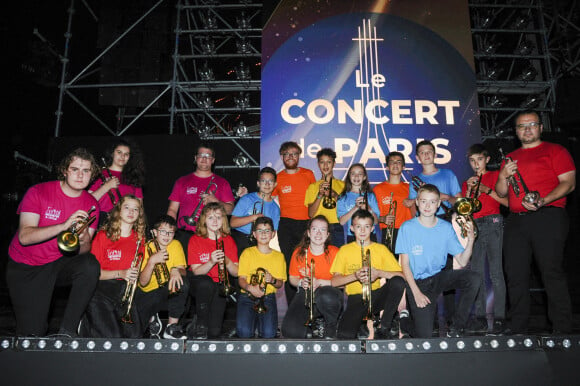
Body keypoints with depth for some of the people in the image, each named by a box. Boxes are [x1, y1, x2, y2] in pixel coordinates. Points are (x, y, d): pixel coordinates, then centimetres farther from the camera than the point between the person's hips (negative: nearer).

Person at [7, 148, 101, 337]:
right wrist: (64, 226, -37)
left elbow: (83, 251, -7)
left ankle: (67, 331, -18)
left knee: (90, 266, -30)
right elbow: (24, 237, -24)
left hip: (59, 263, 3)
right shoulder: (38, 192, -12)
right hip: (25, 269, -2)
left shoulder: (91, 204, -4)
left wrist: (84, 241, -32)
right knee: (33, 332, -10)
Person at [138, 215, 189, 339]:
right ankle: (152, 318, 9)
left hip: (168, 291, 2)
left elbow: (182, 270, -14)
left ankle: (172, 327, -16)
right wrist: (152, 261, -33)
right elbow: (143, 283, -18)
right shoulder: (147, 248, -11)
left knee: (183, 284, -31)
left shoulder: (175, 245, -4)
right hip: (147, 293, -2)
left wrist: (176, 271, -38)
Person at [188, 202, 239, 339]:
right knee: (206, 283, -39)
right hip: (201, 286, 0)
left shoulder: (228, 240, 3)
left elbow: (236, 272, -2)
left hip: (219, 286, 1)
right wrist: (211, 262, -27)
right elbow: (196, 271, -9)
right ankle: (201, 326, -19)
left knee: (215, 332, -19)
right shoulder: (195, 240, -2)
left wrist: (226, 261, -22)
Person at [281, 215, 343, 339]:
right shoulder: (299, 252, 0)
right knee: (290, 331, -23)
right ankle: (315, 325, 12)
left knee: (325, 297, -42)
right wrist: (301, 282, -12)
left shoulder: (335, 252, -7)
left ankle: (331, 329, -7)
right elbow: (292, 278, 11)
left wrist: (320, 282, -21)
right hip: (306, 293, 2)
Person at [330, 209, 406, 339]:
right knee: (345, 335, -31)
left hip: (376, 295, 3)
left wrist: (379, 273, -20)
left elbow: (400, 275, -3)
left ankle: (384, 328, -14)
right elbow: (334, 281, -4)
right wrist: (355, 276, -21)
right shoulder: (345, 250, 7)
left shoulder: (381, 249, 9)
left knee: (398, 282, -29)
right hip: (355, 298, -3)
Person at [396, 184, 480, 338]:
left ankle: (456, 326, -9)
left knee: (473, 278, -25)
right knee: (424, 336, -16)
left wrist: (470, 240, -18)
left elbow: (462, 262, -1)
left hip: (439, 277, 4)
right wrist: (416, 292, -15)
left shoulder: (446, 228, 0)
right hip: (417, 282, -3)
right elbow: (405, 264, -7)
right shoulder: (407, 228, -8)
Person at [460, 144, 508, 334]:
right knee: (476, 273, 0)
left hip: (493, 224, -4)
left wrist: (488, 190, -9)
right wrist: (469, 190, 0)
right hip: (474, 226, 4)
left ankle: (499, 318, -5)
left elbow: (508, 202, 1)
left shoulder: (496, 176, 10)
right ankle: (480, 318, 4)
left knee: (495, 272, -8)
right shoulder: (467, 182, 20)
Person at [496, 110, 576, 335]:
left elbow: (568, 183, -4)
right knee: (515, 274, 3)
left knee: (551, 272, -8)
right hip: (515, 221, 5)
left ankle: (562, 330, 2)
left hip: (547, 218, -5)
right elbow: (501, 193, 21)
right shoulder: (510, 158, 22)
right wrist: (503, 176, 0)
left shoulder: (555, 151, 7)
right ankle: (518, 327, 12)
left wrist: (543, 201, -19)